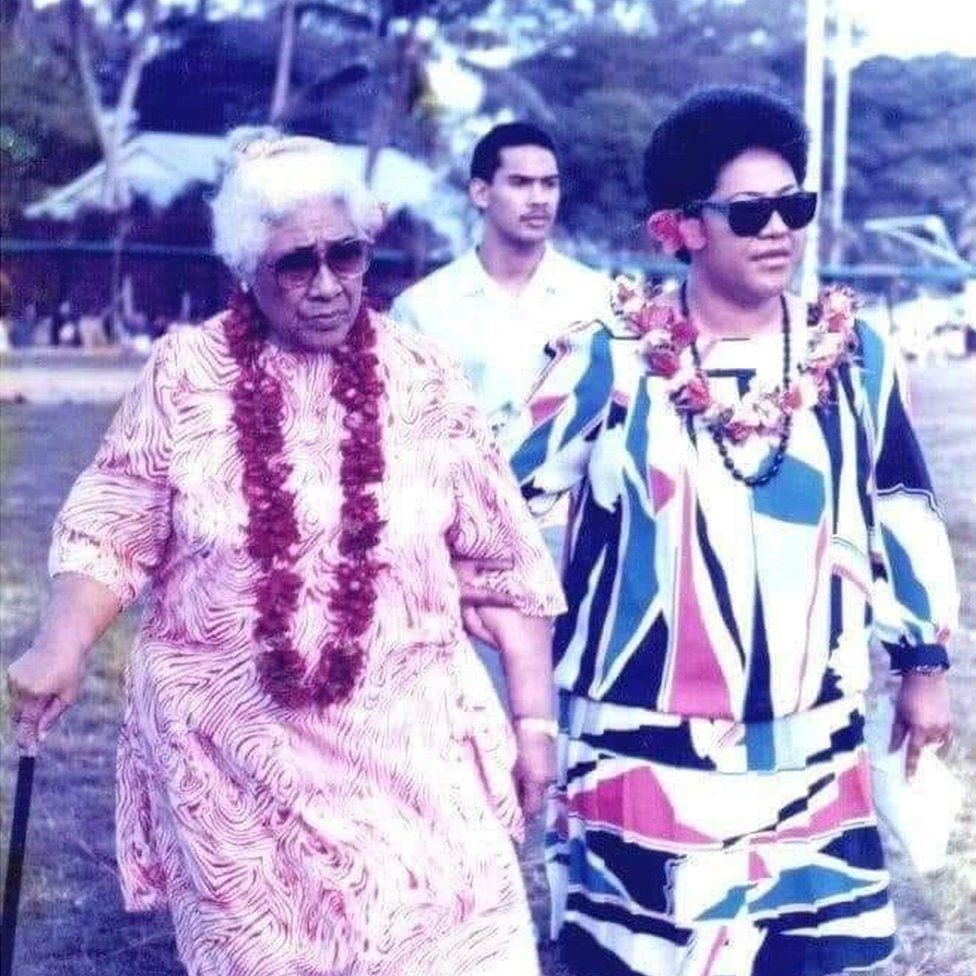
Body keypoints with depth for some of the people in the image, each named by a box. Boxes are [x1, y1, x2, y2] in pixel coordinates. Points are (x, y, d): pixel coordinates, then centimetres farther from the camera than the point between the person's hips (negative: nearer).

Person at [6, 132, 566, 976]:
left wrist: (534, 722, 1)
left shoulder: (425, 383, -2)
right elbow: (111, 529, 2)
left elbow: (505, 566, 2)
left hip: (408, 748, 0)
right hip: (231, 751, 0)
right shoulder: (186, 373, -3)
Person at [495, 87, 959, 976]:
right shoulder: (614, 357, -6)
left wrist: (924, 667, 15)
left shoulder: (854, 358, 2)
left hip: (806, 747, 2)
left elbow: (902, 515, 11)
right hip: (641, 740, -2)